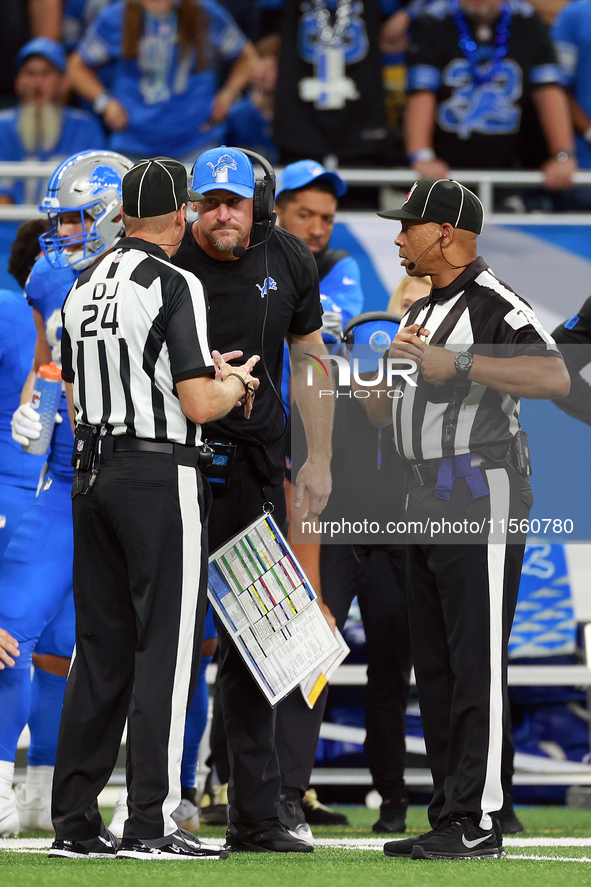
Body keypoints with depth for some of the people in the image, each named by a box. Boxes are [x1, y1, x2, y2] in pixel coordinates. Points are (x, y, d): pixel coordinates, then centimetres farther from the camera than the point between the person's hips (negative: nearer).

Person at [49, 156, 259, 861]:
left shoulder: (84, 288, 12)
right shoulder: (174, 285, -11)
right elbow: (197, 403, -15)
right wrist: (238, 384, 4)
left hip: (92, 476, 7)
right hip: (160, 478, -7)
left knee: (99, 647, 10)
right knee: (165, 647, -3)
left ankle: (74, 823, 11)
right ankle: (149, 824, -6)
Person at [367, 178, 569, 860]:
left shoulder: (491, 303, -10)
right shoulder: (420, 313, 20)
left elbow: (554, 376, -26)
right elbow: (382, 414, 25)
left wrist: (455, 363, -29)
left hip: (481, 498, -10)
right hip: (427, 507, 10)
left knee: (476, 663, -10)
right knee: (433, 666, 10)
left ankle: (478, 823, -9)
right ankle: (448, 819, 15)